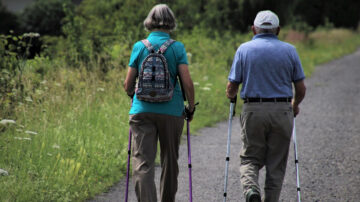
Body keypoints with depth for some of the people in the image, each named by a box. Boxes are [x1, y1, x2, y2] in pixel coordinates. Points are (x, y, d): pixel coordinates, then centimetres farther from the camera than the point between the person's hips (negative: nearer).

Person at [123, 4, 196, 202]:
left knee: (142, 163, -6)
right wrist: (191, 108, 8)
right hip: (171, 111, 0)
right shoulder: (177, 47, -1)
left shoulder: (139, 47, 3)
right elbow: (187, 82, -7)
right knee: (169, 161, 16)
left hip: (142, 110, 0)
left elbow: (128, 85, 4)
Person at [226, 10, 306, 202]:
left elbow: (231, 88, 0)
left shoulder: (244, 49, 2)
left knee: (250, 158, 9)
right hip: (282, 111, 1)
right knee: (276, 165, 9)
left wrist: (231, 96, 23)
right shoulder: (289, 50, 5)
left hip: (253, 111, -1)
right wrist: (295, 105, 27)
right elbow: (301, 89, 6)